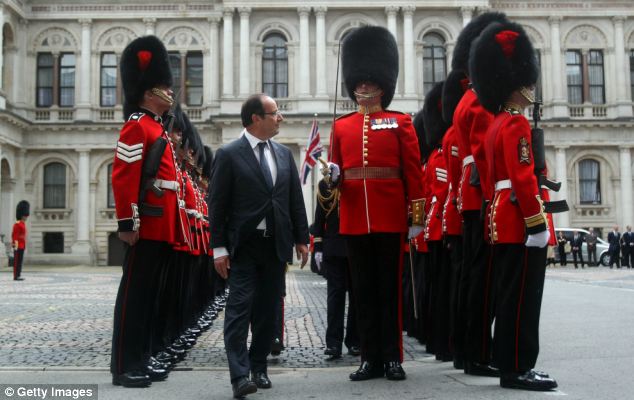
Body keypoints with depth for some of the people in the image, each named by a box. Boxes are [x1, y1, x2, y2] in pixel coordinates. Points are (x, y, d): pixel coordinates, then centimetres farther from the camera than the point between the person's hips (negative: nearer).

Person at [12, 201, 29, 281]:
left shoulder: (23, 224, 16)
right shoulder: (17, 224, -14)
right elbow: (14, 235, -17)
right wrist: (15, 246, -21)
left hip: (22, 246, 10)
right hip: (18, 246, -10)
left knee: (20, 261, 10)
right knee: (17, 261, -6)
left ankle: (18, 275, 14)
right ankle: (16, 276, -4)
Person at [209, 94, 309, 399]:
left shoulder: (285, 154, 11)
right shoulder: (229, 154, -4)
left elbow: (296, 199, 14)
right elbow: (217, 204, -6)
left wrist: (301, 239, 9)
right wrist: (219, 248, -10)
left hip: (276, 245, 5)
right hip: (243, 246, -5)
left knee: (268, 311, 10)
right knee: (240, 309, -7)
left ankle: (259, 368, 22)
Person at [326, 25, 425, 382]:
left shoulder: (400, 122, 3)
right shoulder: (341, 126, 11)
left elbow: (413, 171, 0)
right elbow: (338, 173, 13)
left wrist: (417, 215, -5)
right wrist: (332, 175, -11)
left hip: (390, 217, -2)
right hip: (354, 219, 3)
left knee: (390, 288, 3)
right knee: (364, 289, 7)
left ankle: (393, 357, 11)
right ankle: (371, 358, 15)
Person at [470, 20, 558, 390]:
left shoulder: (496, 124, 18)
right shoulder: (516, 123, -12)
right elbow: (523, 178, -21)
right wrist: (537, 224, -21)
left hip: (503, 221, 10)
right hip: (520, 222, -10)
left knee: (509, 296, 12)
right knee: (523, 298, -5)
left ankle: (509, 363, 19)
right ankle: (518, 369, 0)